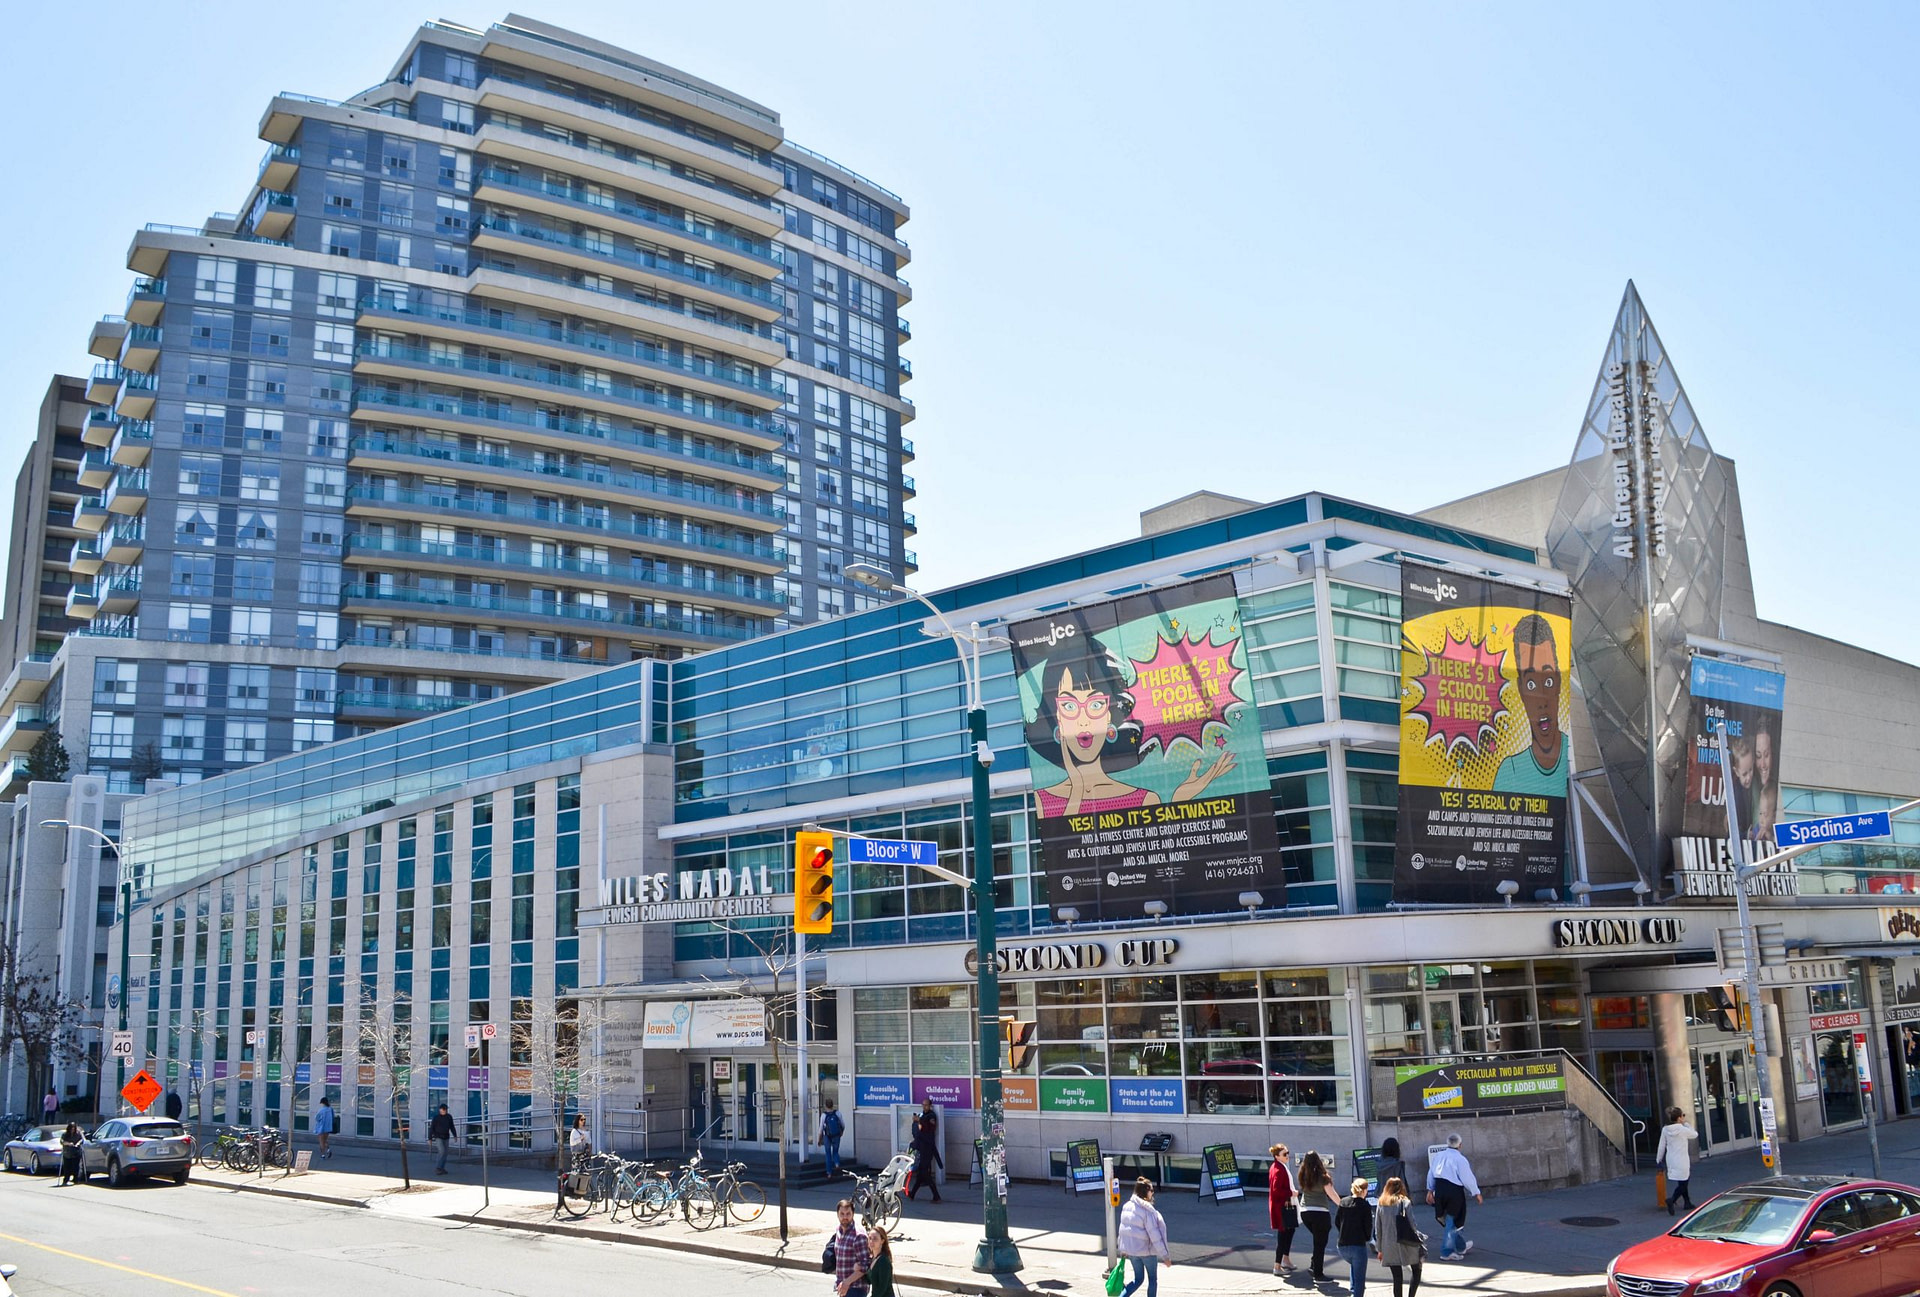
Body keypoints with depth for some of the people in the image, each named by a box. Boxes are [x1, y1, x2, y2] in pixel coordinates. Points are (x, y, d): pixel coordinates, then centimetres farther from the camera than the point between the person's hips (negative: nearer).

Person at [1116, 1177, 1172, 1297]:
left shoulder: (1126, 1206, 0)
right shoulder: (1147, 1211, -21)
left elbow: (1123, 1229, 7)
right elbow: (1155, 1235, -20)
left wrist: (1123, 1249, 17)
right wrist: (1165, 1255, -14)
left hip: (1130, 1250, 6)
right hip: (1146, 1250, -6)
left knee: (1138, 1279, 19)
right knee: (1153, 1279, 14)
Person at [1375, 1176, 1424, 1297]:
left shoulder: (1381, 1204, 4)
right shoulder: (1405, 1202, -6)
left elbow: (1377, 1229, 5)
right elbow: (1411, 1224, -11)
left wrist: (1379, 1249, 12)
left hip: (1388, 1247, 3)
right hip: (1405, 1245, -3)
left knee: (1397, 1278, 9)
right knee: (1416, 1272, 15)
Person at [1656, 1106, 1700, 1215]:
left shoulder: (1665, 1129, -2)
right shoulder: (1683, 1130, -16)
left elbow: (1661, 1146, 2)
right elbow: (1695, 1134, 4)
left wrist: (1658, 1160, 12)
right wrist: (1686, 1124, 9)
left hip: (1671, 1160, 6)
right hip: (1681, 1161, -6)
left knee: (1683, 1182, 23)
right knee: (1682, 1184, 0)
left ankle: (1687, 1203, 33)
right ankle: (1672, 1199, -22)